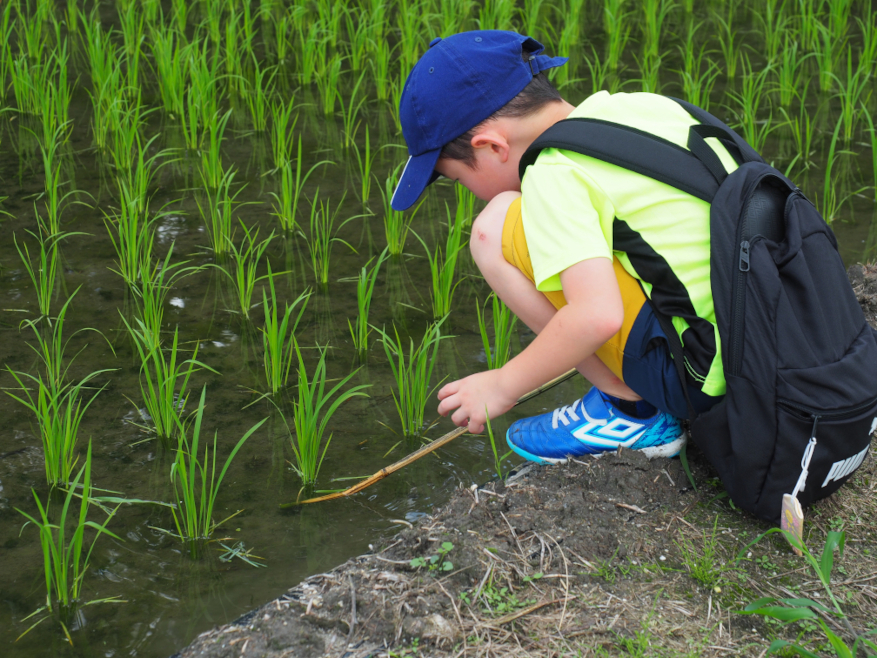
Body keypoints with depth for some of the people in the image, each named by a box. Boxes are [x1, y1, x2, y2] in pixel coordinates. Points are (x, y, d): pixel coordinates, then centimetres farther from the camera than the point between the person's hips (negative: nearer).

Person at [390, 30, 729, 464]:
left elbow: (597, 316, -24)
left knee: (495, 231, -9)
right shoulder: (646, 104, 10)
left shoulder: (554, 175, -13)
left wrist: (502, 385, -8)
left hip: (706, 379, -9)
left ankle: (630, 408, 0)